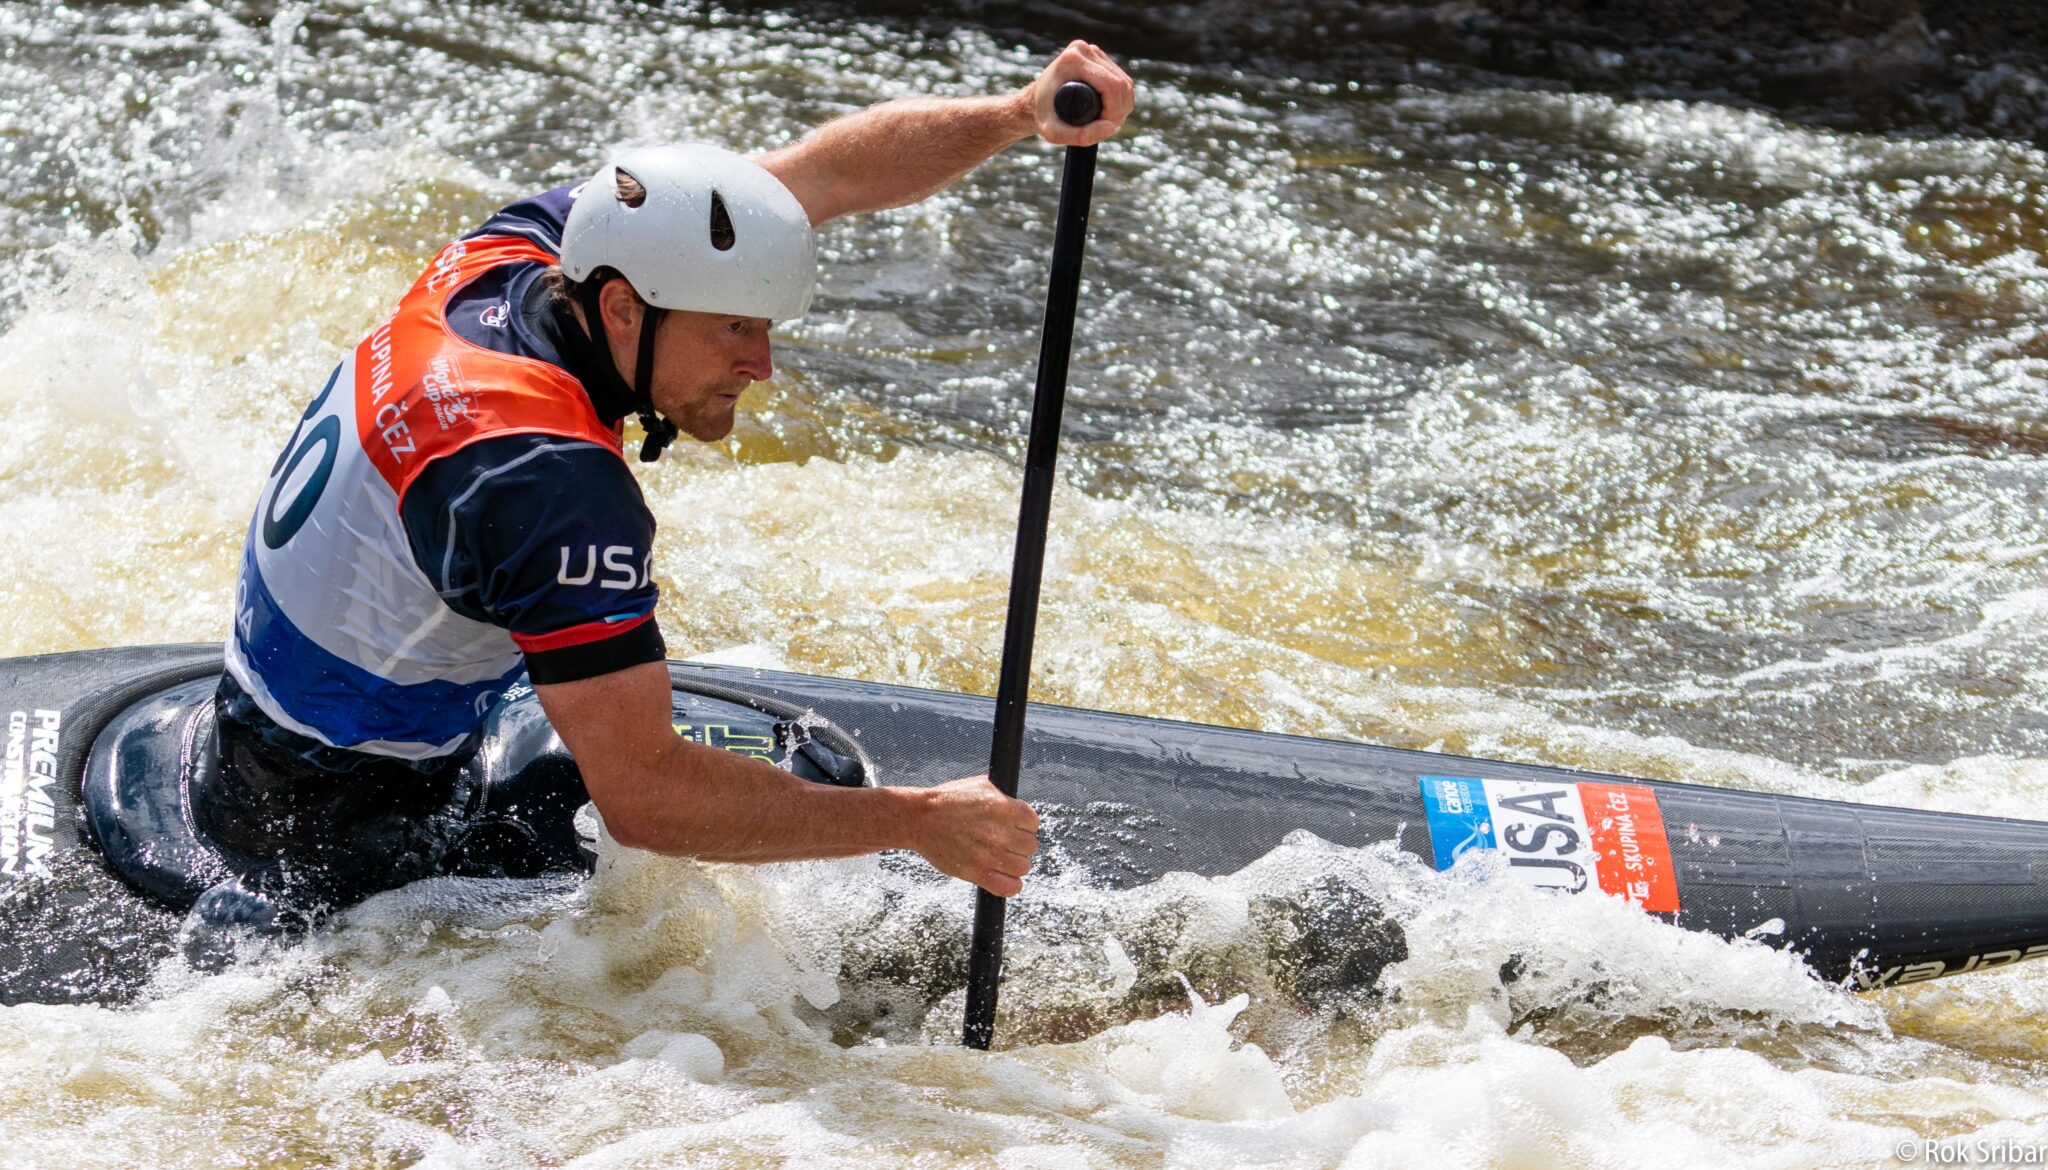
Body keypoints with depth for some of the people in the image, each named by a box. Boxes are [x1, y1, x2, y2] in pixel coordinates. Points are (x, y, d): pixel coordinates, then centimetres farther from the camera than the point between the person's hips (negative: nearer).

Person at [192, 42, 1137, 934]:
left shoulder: (515, 252, -8)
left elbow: (818, 172, -6)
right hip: (342, 838, -9)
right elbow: (642, 797, -35)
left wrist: (1020, 115, -21)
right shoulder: (552, 488, -33)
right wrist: (916, 822, -31)